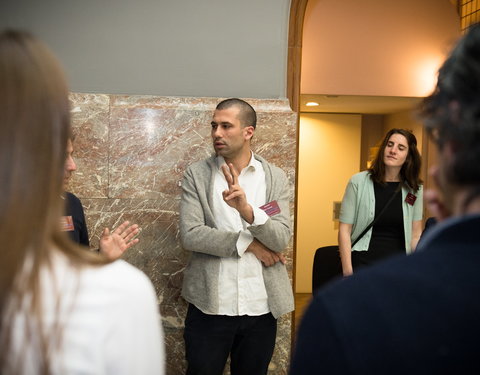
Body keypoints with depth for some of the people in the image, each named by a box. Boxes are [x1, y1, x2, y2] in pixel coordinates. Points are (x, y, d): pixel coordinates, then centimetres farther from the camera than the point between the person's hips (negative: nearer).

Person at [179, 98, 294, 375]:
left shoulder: (276, 178, 1)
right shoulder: (197, 174, -2)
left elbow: (282, 239, -9)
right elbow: (190, 235, -11)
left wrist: (248, 210, -26)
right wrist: (248, 243, -11)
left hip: (261, 307, 2)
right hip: (209, 305, -1)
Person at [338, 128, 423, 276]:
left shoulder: (414, 189, 4)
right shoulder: (358, 182, -5)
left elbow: (416, 235, 10)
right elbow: (344, 230, -6)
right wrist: (347, 271, -11)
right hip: (363, 262, -2)